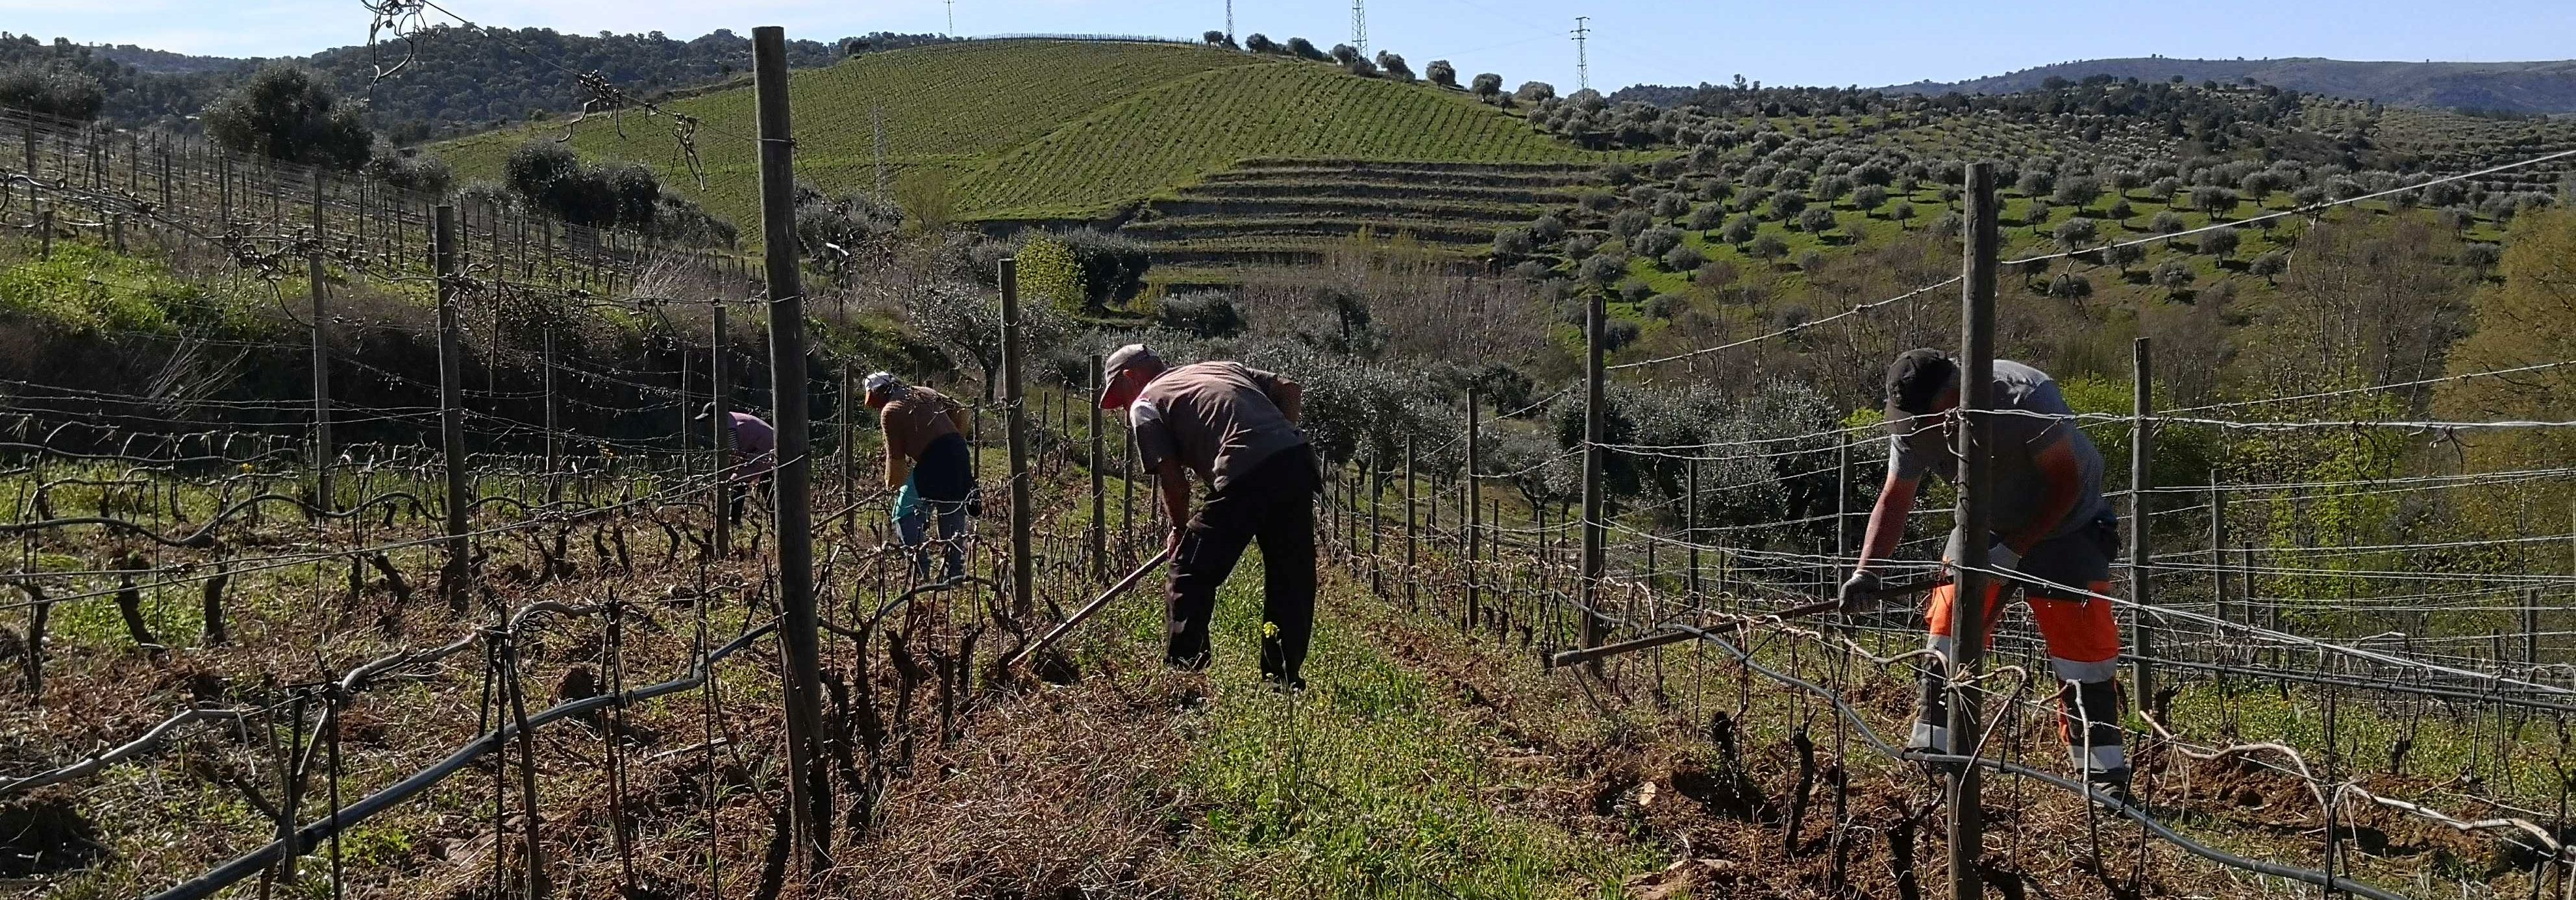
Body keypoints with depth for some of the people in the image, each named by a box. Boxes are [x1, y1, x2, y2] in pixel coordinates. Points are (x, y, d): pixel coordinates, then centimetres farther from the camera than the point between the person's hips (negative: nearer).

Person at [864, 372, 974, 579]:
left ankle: (921, 568, 0)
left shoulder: (889, 412, 0)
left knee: (904, 517, 5)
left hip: (933, 462, -7)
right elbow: (960, 411, 20)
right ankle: (956, 573, 17)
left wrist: (891, 487, 12)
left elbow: (896, 456, 0)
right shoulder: (922, 393, 19)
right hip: (960, 454, 7)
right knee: (954, 517, 14)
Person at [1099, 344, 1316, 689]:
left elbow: (1172, 479, 5)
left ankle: (1179, 671, 8)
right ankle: (1285, 678, 22)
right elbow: (1292, 390, 25)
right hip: (1298, 458, 7)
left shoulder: (1144, 405, 13)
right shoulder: (1222, 367, 31)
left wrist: (1181, 530, 20)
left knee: (1191, 575, 7)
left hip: (1246, 478, -6)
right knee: (1292, 580, 16)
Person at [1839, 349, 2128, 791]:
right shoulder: (1914, 425, -16)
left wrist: (2013, 549, -29)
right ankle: (1931, 751, 4)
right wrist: (1866, 570, -25)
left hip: (2064, 524, -4)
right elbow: (1894, 498, -13)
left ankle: (2105, 774, 3)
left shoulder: (2025, 397, -32)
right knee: (1950, 630, -4)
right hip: (1988, 526, 5)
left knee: (2082, 644, -8)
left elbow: (2067, 483, -25)